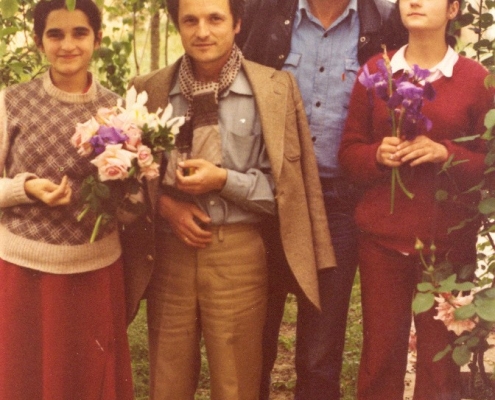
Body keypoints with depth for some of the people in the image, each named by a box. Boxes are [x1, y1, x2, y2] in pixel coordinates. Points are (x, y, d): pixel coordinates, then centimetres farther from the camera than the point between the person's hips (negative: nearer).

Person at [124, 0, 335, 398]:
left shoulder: (275, 89, -4)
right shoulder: (149, 90, 2)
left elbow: (286, 185, -3)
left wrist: (224, 180, -17)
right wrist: (163, 202, -9)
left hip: (238, 254, -2)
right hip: (168, 253, 2)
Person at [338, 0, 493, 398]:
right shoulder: (375, 70, 7)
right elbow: (349, 151, 8)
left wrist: (445, 154, -16)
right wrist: (379, 154, -12)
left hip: (447, 240, -1)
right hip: (382, 235, 2)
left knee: (440, 355, 7)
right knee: (380, 351, 6)